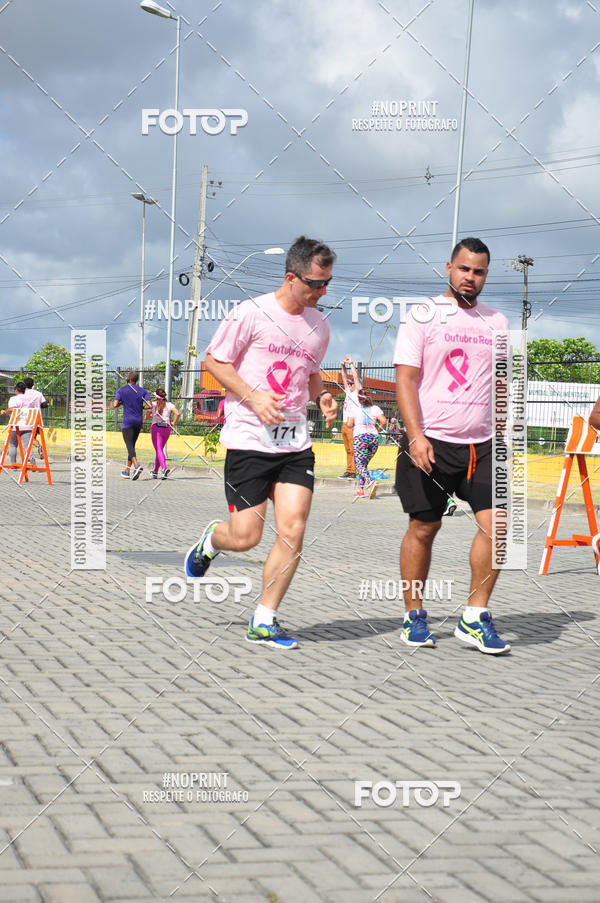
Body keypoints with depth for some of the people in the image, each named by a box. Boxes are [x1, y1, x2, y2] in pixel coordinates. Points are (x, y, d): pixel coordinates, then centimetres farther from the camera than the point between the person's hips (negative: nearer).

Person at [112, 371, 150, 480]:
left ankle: (137, 465, -35)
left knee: (129, 446, -11)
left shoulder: (121, 390, -2)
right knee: (132, 445, 14)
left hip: (127, 422, -4)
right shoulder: (143, 391, 5)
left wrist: (121, 403, 12)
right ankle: (127, 471, 19)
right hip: (139, 422, 4)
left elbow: (115, 405, -9)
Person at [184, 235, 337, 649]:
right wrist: (254, 397, -15)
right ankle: (210, 541, 33)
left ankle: (263, 622, 5)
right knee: (245, 537, -4)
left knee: (293, 530, -8)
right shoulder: (252, 313, -7)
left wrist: (322, 397, 6)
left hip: (295, 443, 5)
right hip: (248, 440, -5)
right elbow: (215, 361, -3)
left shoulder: (319, 323, 12)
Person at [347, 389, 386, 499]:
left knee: (360, 464, -8)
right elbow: (384, 421, -2)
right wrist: (378, 428, 16)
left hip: (360, 436, -4)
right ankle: (361, 489, 10)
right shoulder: (375, 408, 8)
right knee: (364, 464, 14)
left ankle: (370, 482, -33)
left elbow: (349, 424, -3)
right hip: (374, 436, 4)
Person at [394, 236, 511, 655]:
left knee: (496, 523, -9)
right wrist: (416, 436, -17)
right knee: (424, 528, 3)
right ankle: (414, 615, 18)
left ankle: (475, 618, 1)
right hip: (431, 443, -3)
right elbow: (406, 380, -6)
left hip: (482, 444, 4)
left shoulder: (497, 322, 13)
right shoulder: (423, 316, 0)